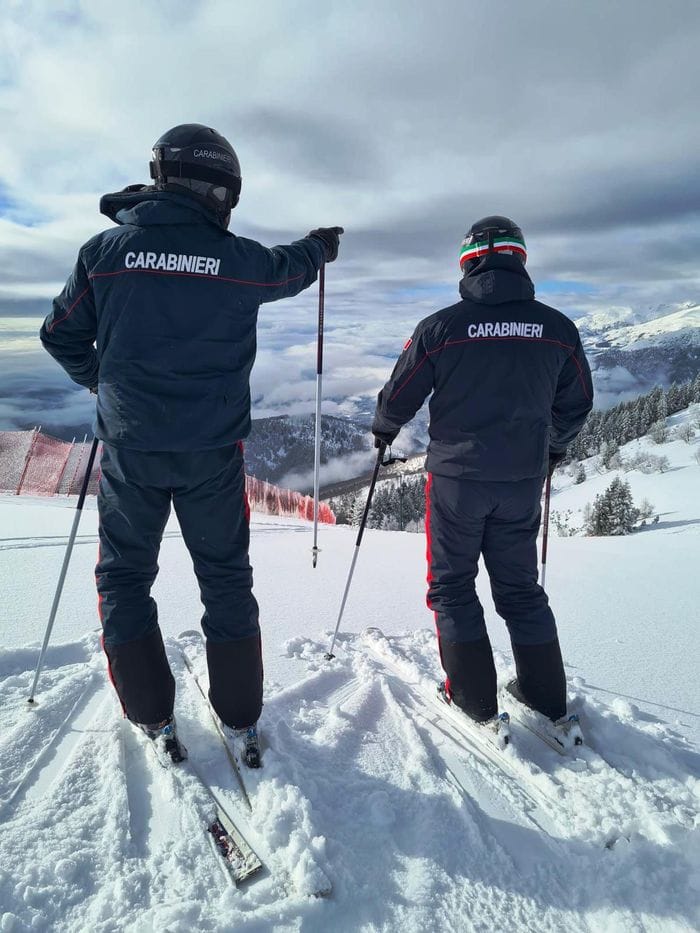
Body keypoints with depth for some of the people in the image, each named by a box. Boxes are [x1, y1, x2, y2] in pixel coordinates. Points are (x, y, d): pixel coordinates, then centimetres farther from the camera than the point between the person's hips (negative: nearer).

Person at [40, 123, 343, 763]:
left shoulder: (106, 251, -1)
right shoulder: (239, 260, -4)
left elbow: (61, 336, 8)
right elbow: (290, 268, 19)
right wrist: (322, 245, 41)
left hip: (129, 445, 0)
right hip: (212, 450, 0)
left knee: (124, 573, 17)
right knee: (226, 575, 14)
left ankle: (152, 715, 20)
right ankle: (241, 716, 23)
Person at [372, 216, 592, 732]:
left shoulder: (441, 327, -10)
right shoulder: (558, 328, 0)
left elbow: (399, 398, -3)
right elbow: (577, 404, 10)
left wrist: (384, 430, 19)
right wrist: (555, 446, 29)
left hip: (456, 476, -3)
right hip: (523, 480, 4)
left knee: (452, 584, 13)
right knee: (520, 585, 18)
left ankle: (474, 696, 17)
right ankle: (547, 696, 25)